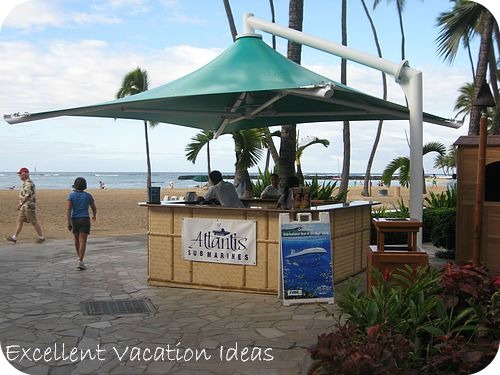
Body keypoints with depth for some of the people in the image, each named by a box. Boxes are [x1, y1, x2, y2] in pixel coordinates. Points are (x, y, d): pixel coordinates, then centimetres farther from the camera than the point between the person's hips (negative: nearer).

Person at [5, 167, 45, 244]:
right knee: (19, 221, 8)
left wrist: (20, 204, -23)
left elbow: (27, 195, -25)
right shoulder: (26, 183, 14)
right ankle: (14, 238, 10)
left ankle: (41, 237, 7)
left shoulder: (29, 183, -18)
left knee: (34, 222, -3)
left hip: (29, 206, -10)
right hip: (24, 207, 10)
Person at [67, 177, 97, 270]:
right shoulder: (88, 196, -1)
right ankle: (80, 261, -23)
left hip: (74, 220, 2)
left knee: (77, 239, 23)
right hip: (85, 220, -2)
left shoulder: (71, 195, -4)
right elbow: (94, 209, 7)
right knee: (83, 242, -8)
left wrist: (68, 223, -13)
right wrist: (94, 216, 29)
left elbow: (68, 209, -13)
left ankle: (80, 257, 39)